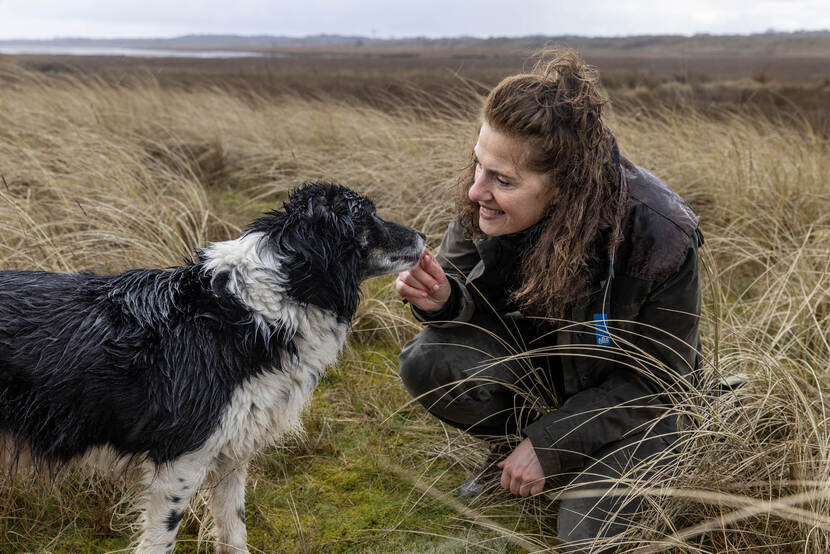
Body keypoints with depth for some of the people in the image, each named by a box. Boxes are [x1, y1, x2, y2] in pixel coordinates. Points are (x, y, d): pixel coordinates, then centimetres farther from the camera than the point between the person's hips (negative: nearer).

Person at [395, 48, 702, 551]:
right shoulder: (488, 204, -23)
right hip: (534, 351, 3)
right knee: (427, 364, -25)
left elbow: (655, 380, -21)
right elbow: (469, 285, -7)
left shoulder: (661, 240, -33)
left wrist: (547, 444, -23)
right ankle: (514, 445, 4)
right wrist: (443, 298, -34)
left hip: (623, 393, -3)